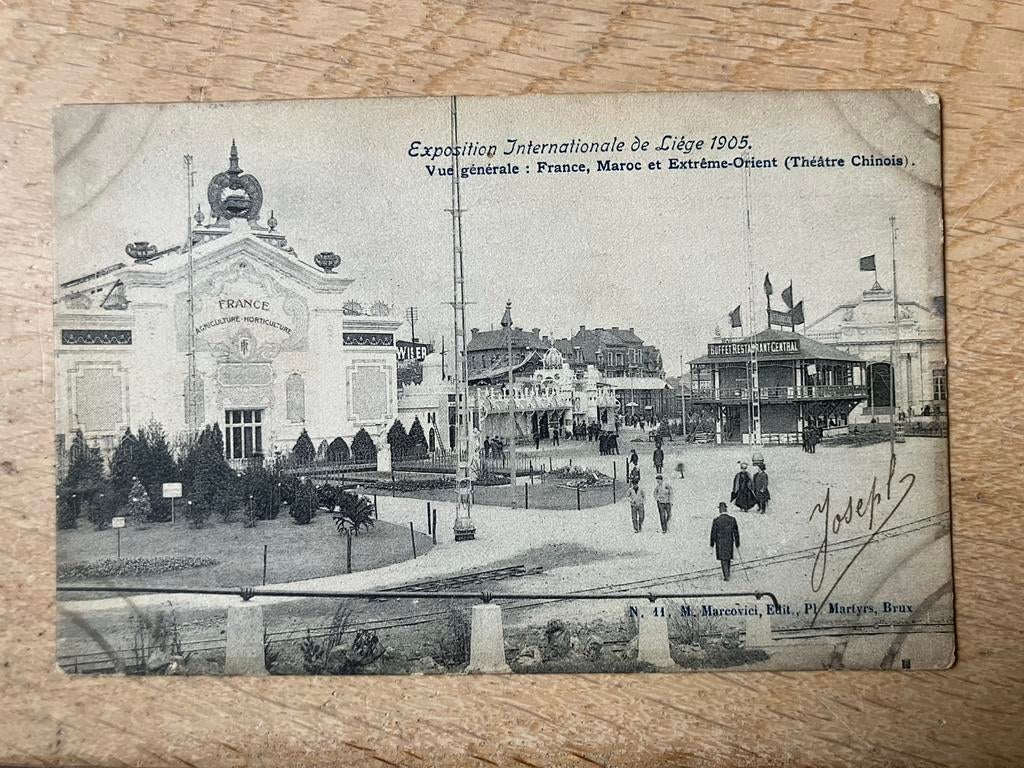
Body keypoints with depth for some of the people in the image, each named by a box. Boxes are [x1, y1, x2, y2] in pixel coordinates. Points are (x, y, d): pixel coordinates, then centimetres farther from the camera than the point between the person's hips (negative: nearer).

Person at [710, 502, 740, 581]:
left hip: (720, 543, -3)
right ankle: (727, 573, 37)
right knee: (728, 558, 22)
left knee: (723, 559, 9)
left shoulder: (716, 520, -17)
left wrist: (712, 544, 3)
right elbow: (736, 533, -2)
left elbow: (713, 533, -10)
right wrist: (737, 543, 9)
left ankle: (726, 576, 10)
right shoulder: (732, 519, -9)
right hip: (730, 542, 3)